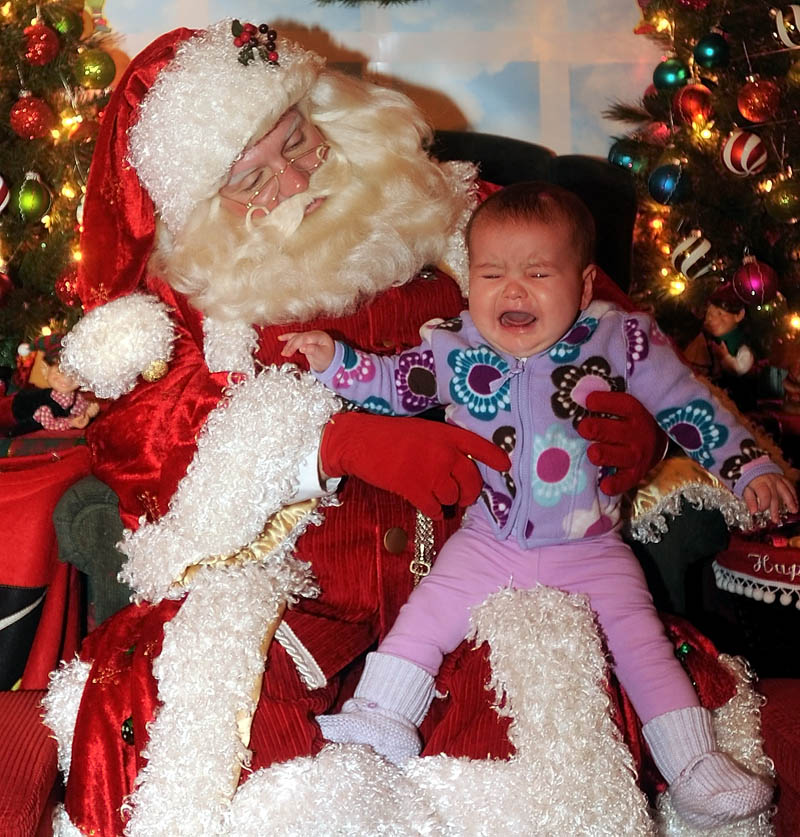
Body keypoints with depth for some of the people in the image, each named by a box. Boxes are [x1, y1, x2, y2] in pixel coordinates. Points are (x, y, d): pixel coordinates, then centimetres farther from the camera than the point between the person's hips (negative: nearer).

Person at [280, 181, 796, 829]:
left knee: (642, 641, -4)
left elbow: (687, 405, -2)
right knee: (427, 613, -9)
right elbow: (393, 385, 9)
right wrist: (335, 361, -4)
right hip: (488, 542, 1)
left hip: (593, 550, -1)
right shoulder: (452, 349, -6)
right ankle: (379, 720, 4)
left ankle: (696, 766, 6)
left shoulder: (621, 340, -11)